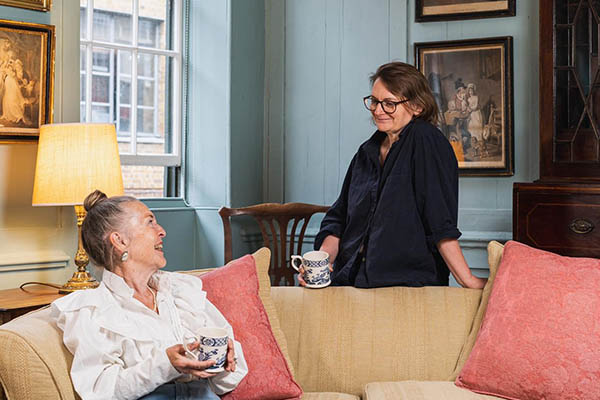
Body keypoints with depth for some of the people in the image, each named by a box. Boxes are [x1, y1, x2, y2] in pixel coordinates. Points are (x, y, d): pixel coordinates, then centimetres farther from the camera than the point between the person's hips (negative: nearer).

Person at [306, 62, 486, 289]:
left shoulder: (426, 142, -6)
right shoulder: (367, 152, 15)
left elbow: (440, 221, -13)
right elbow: (338, 219, 17)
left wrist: (466, 279, -18)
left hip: (410, 285, -4)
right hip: (351, 283, 5)